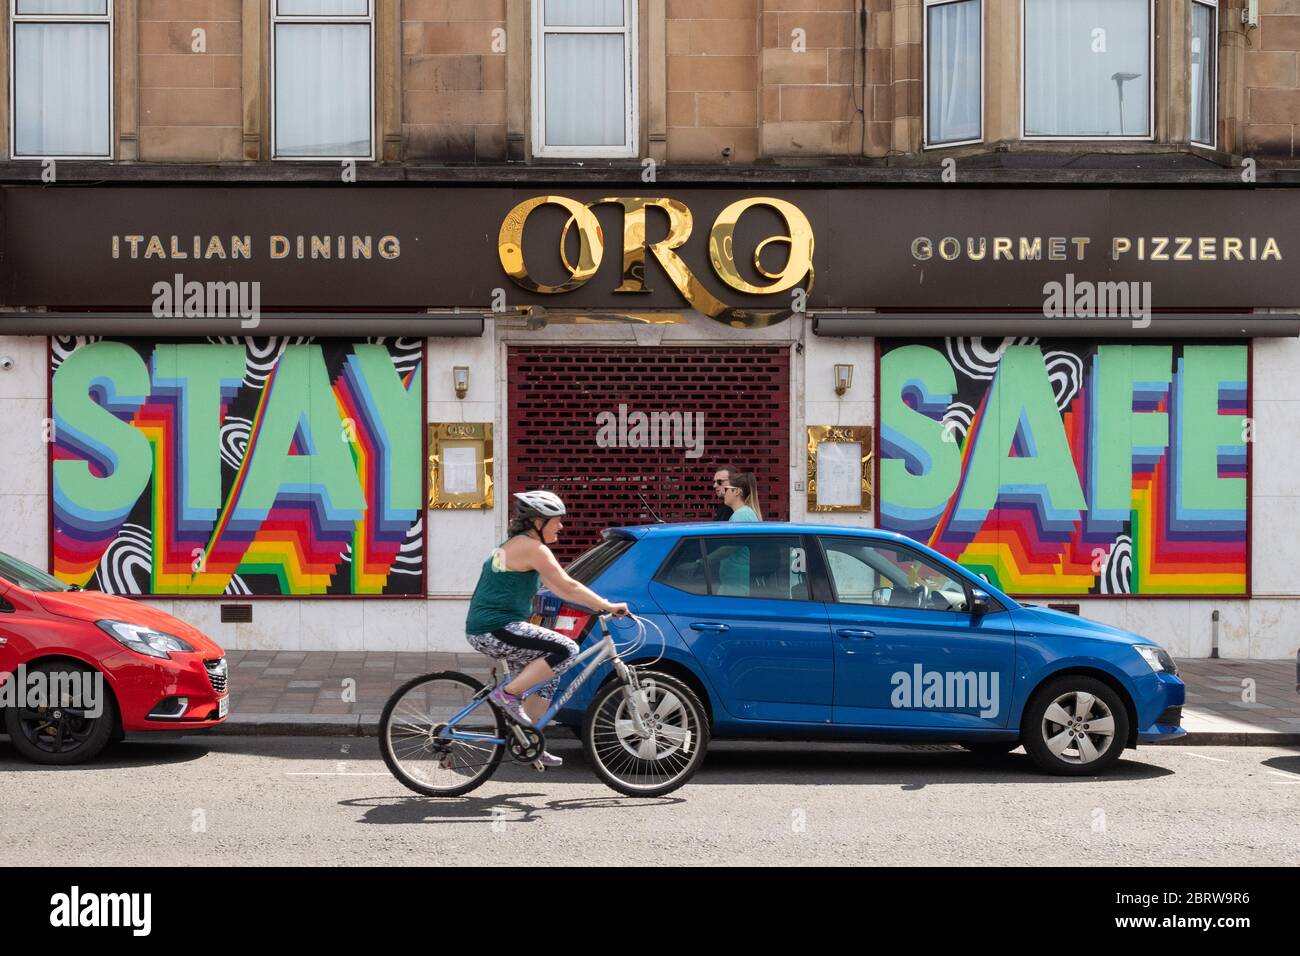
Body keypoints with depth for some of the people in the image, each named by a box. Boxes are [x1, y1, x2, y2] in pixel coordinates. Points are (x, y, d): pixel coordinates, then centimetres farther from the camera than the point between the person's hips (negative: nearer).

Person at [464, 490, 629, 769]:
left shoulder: (514, 544, 19)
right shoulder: (532, 547, -12)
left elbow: (557, 587, 23)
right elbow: (568, 587, -16)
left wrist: (598, 605, 20)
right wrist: (608, 606, -9)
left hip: (483, 629, 10)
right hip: (495, 629, -10)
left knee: (547, 678, 18)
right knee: (566, 650, -17)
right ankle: (507, 694, -10)